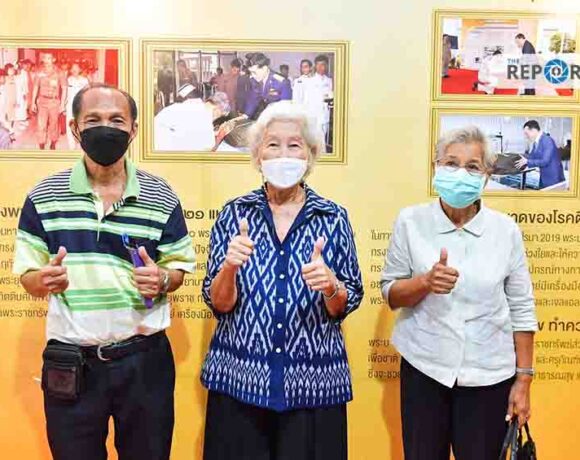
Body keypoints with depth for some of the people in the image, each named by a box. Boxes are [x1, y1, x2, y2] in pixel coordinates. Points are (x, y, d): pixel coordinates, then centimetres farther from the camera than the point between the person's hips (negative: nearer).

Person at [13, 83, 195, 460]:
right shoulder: (43, 197, -1)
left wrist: (162, 280, -16)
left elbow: (180, 267, 6)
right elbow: (27, 276, 3)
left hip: (144, 357, 0)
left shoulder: (161, 197, -1)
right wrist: (45, 280, -19)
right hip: (70, 361, 0)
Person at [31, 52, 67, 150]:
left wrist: (62, 104, -6)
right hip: (42, 101, 1)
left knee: (53, 124, 10)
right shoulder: (40, 73, 1)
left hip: (54, 102, -1)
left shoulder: (58, 73, -6)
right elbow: (36, 88, 9)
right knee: (41, 125, -7)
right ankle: (41, 148, -3)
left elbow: (64, 88, -3)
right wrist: (33, 102, 7)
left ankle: (53, 145, 28)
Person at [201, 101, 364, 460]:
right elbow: (218, 303, -2)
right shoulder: (234, 213, 0)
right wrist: (230, 266, -21)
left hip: (313, 381, 0)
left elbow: (344, 307, 2)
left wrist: (330, 285, -19)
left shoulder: (334, 218, -1)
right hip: (239, 377, 0)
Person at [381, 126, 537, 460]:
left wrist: (523, 380, 1)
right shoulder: (411, 222, -5)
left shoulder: (506, 230, -4)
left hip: (489, 376, 0)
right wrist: (426, 282, -19)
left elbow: (521, 310, 1)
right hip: (423, 369, 0)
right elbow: (390, 294, 1)